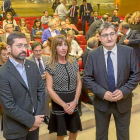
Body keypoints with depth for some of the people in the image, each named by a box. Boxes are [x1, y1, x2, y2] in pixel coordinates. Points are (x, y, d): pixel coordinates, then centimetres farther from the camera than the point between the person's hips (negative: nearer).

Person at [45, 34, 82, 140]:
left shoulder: (74, 62, 1)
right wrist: (64, 105, -14)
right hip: (59, 104, -3)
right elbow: (49, 89, -11)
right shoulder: (50, 66, -10)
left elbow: (79, 83, 5)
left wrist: (75, 101, -7)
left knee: (75, 131, 15)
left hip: (73, 103, 4)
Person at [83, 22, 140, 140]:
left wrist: (124, 91, -18)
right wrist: (102, 93, -18)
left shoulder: (129, 52, -8)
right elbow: (87, 78, -6)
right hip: (101, 102, 0)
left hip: (123, 102, 0)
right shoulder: (93, 55, -8)